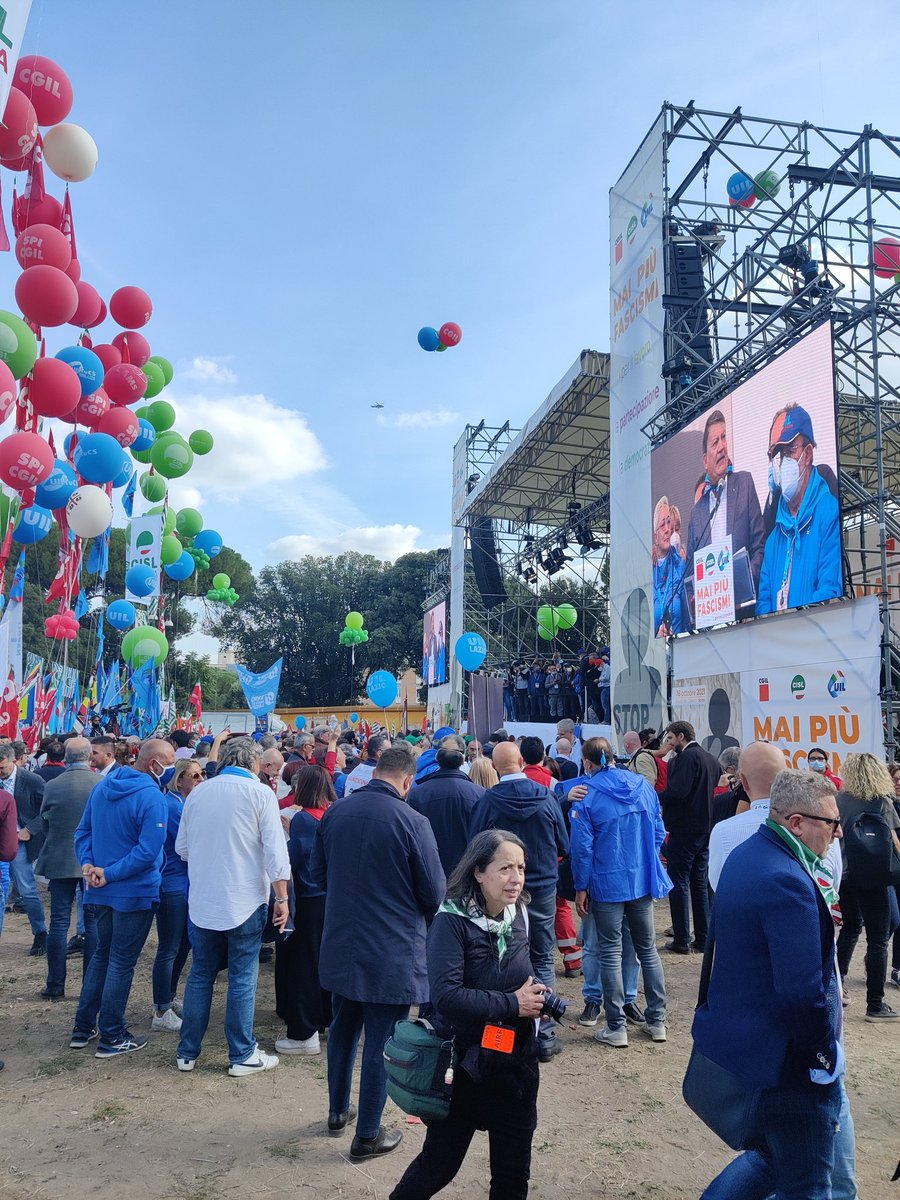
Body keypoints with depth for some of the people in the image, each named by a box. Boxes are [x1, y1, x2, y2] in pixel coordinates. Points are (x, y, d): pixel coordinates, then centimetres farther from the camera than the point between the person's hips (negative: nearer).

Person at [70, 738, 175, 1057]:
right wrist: (109, 873, -17)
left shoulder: (102, 786, 5)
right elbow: (148, 851, -26)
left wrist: (88, 863, -3)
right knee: (122, 963, 4)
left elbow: (83, 831, 9)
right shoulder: (151, 797, -21)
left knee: (101, 954, 21)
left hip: (101, 890, 7)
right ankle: (112, 1037, 14)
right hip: (134, 892, -7)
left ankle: (83, 1028, 27)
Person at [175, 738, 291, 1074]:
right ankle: (242, 1056, 14)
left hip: (202, 902, 4)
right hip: (244, 902, -4)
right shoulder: (260, 793, -9)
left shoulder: (198, 792, 4)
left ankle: (187, 1052, 23)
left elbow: (181, 847, 11)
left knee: (201, 974, 15)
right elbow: (275, 851, -12)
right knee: (243, 979, 5)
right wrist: (282, 898, -5)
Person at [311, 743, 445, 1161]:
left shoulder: (335, 812, -5)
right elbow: (434, 894, -11)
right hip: (392, 953, -5)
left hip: (340, 947, 5)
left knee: (343, 1027, 23)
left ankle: (337, 1111, 40)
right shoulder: (412, 822, -20)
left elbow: (317, 872, 9)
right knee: (380, 1040, 9)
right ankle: (368, 1136, 21)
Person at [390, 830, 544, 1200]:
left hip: (517, 1062, 5)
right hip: (464, 1065, -5)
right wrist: (511, 1004, -22)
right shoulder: (451, 921, -20)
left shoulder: (518, 916, -1)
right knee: (440, 1163, 11)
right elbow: (446, 996, -29)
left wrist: (535, 994, -7)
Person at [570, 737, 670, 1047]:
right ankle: (656, 1021, 22)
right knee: (648, 949, 15)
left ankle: (616, 1028, 10)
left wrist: (581, 887, -3)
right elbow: (659, 832, 5)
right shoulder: (643, 786, 1)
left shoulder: (587, 795, -12)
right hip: (643, 882, 4)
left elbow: (582, 846, -12)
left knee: (610, 954, 5)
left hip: (607, 885, -4)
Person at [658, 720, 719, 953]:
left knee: (679, 883, -1)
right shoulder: (709, 758, 12)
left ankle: (681, 940, 2)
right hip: (705, 829, 9)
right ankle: (703, 939, 18)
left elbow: (676, 792, -26)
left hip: (684, 829, -9)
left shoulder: (686, 757, -15)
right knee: (699, 883, 14)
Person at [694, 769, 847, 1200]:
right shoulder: (789, 883, -27)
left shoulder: (745, 855, 5)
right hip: (786, 1062, -9)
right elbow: (803, 993, -27)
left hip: (736, 1038, 9)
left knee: (773, 1156, 25)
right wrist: (825, 1055, -12)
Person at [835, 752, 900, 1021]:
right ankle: (875, 1005, 6)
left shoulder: (839, 799, 2)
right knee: (877, 941, 4)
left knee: (851, 927, 23)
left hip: (842, 875, 5)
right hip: (871, 878, -5)